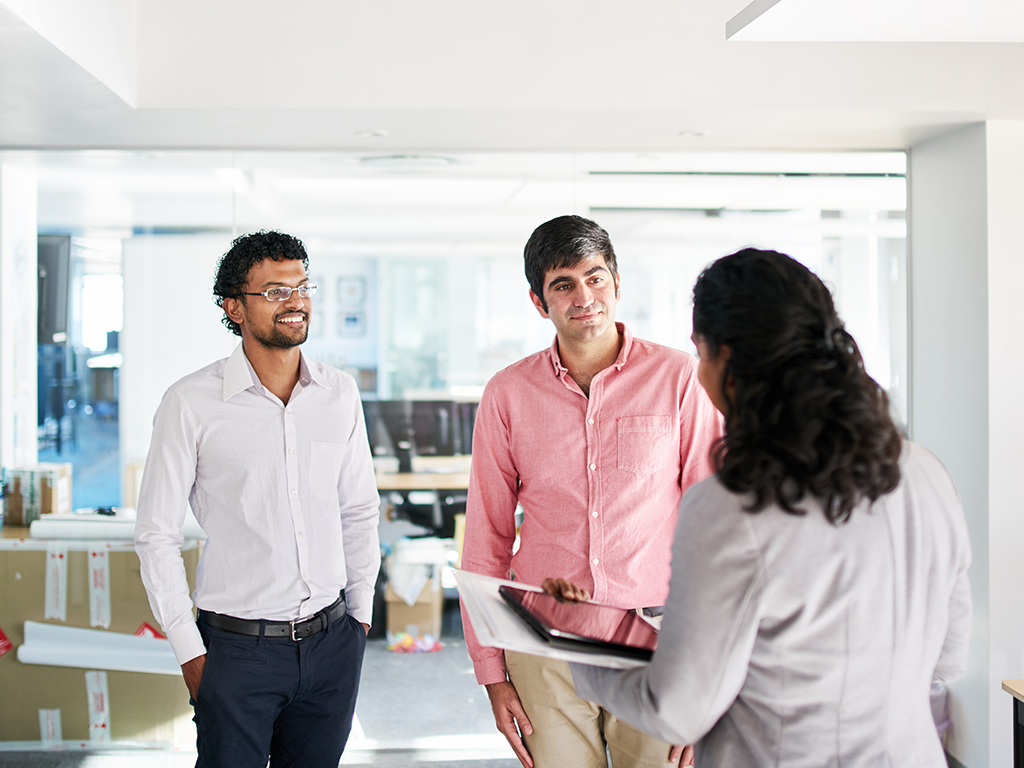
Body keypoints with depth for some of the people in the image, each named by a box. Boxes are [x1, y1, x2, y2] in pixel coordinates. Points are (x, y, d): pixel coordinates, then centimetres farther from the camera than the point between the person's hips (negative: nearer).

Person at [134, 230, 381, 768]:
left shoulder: (340, 394, 4)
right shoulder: (192, 404, -8)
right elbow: (156, 536, -5)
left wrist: (360, 613, 11)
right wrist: (190, 651, -6)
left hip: (332, 643, 4)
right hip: (237, 648, -4)